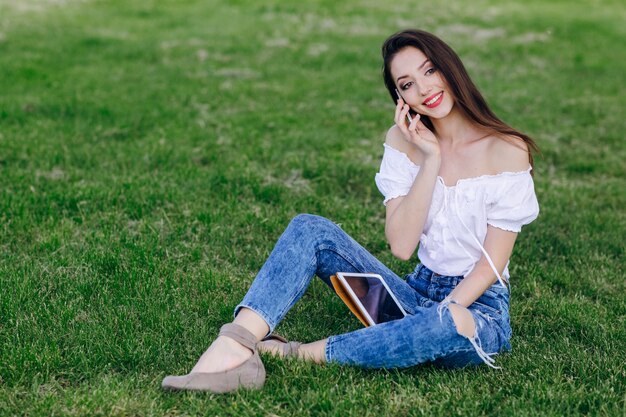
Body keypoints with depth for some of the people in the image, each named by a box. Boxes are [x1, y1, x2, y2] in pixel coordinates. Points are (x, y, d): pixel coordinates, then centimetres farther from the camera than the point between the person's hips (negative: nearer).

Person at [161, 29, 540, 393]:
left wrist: (440, 319, -23)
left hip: (477, 304, -4)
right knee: (310, 230, -13)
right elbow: (401, 246, -10)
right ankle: (234, 348, -34)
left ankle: (302, 355, -27)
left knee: (454, 325, -41)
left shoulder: (506, 150, -11)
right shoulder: (405, 141, 1)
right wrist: (431, 160, -15)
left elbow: (492, 263, -12)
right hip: (417, 294, 4)